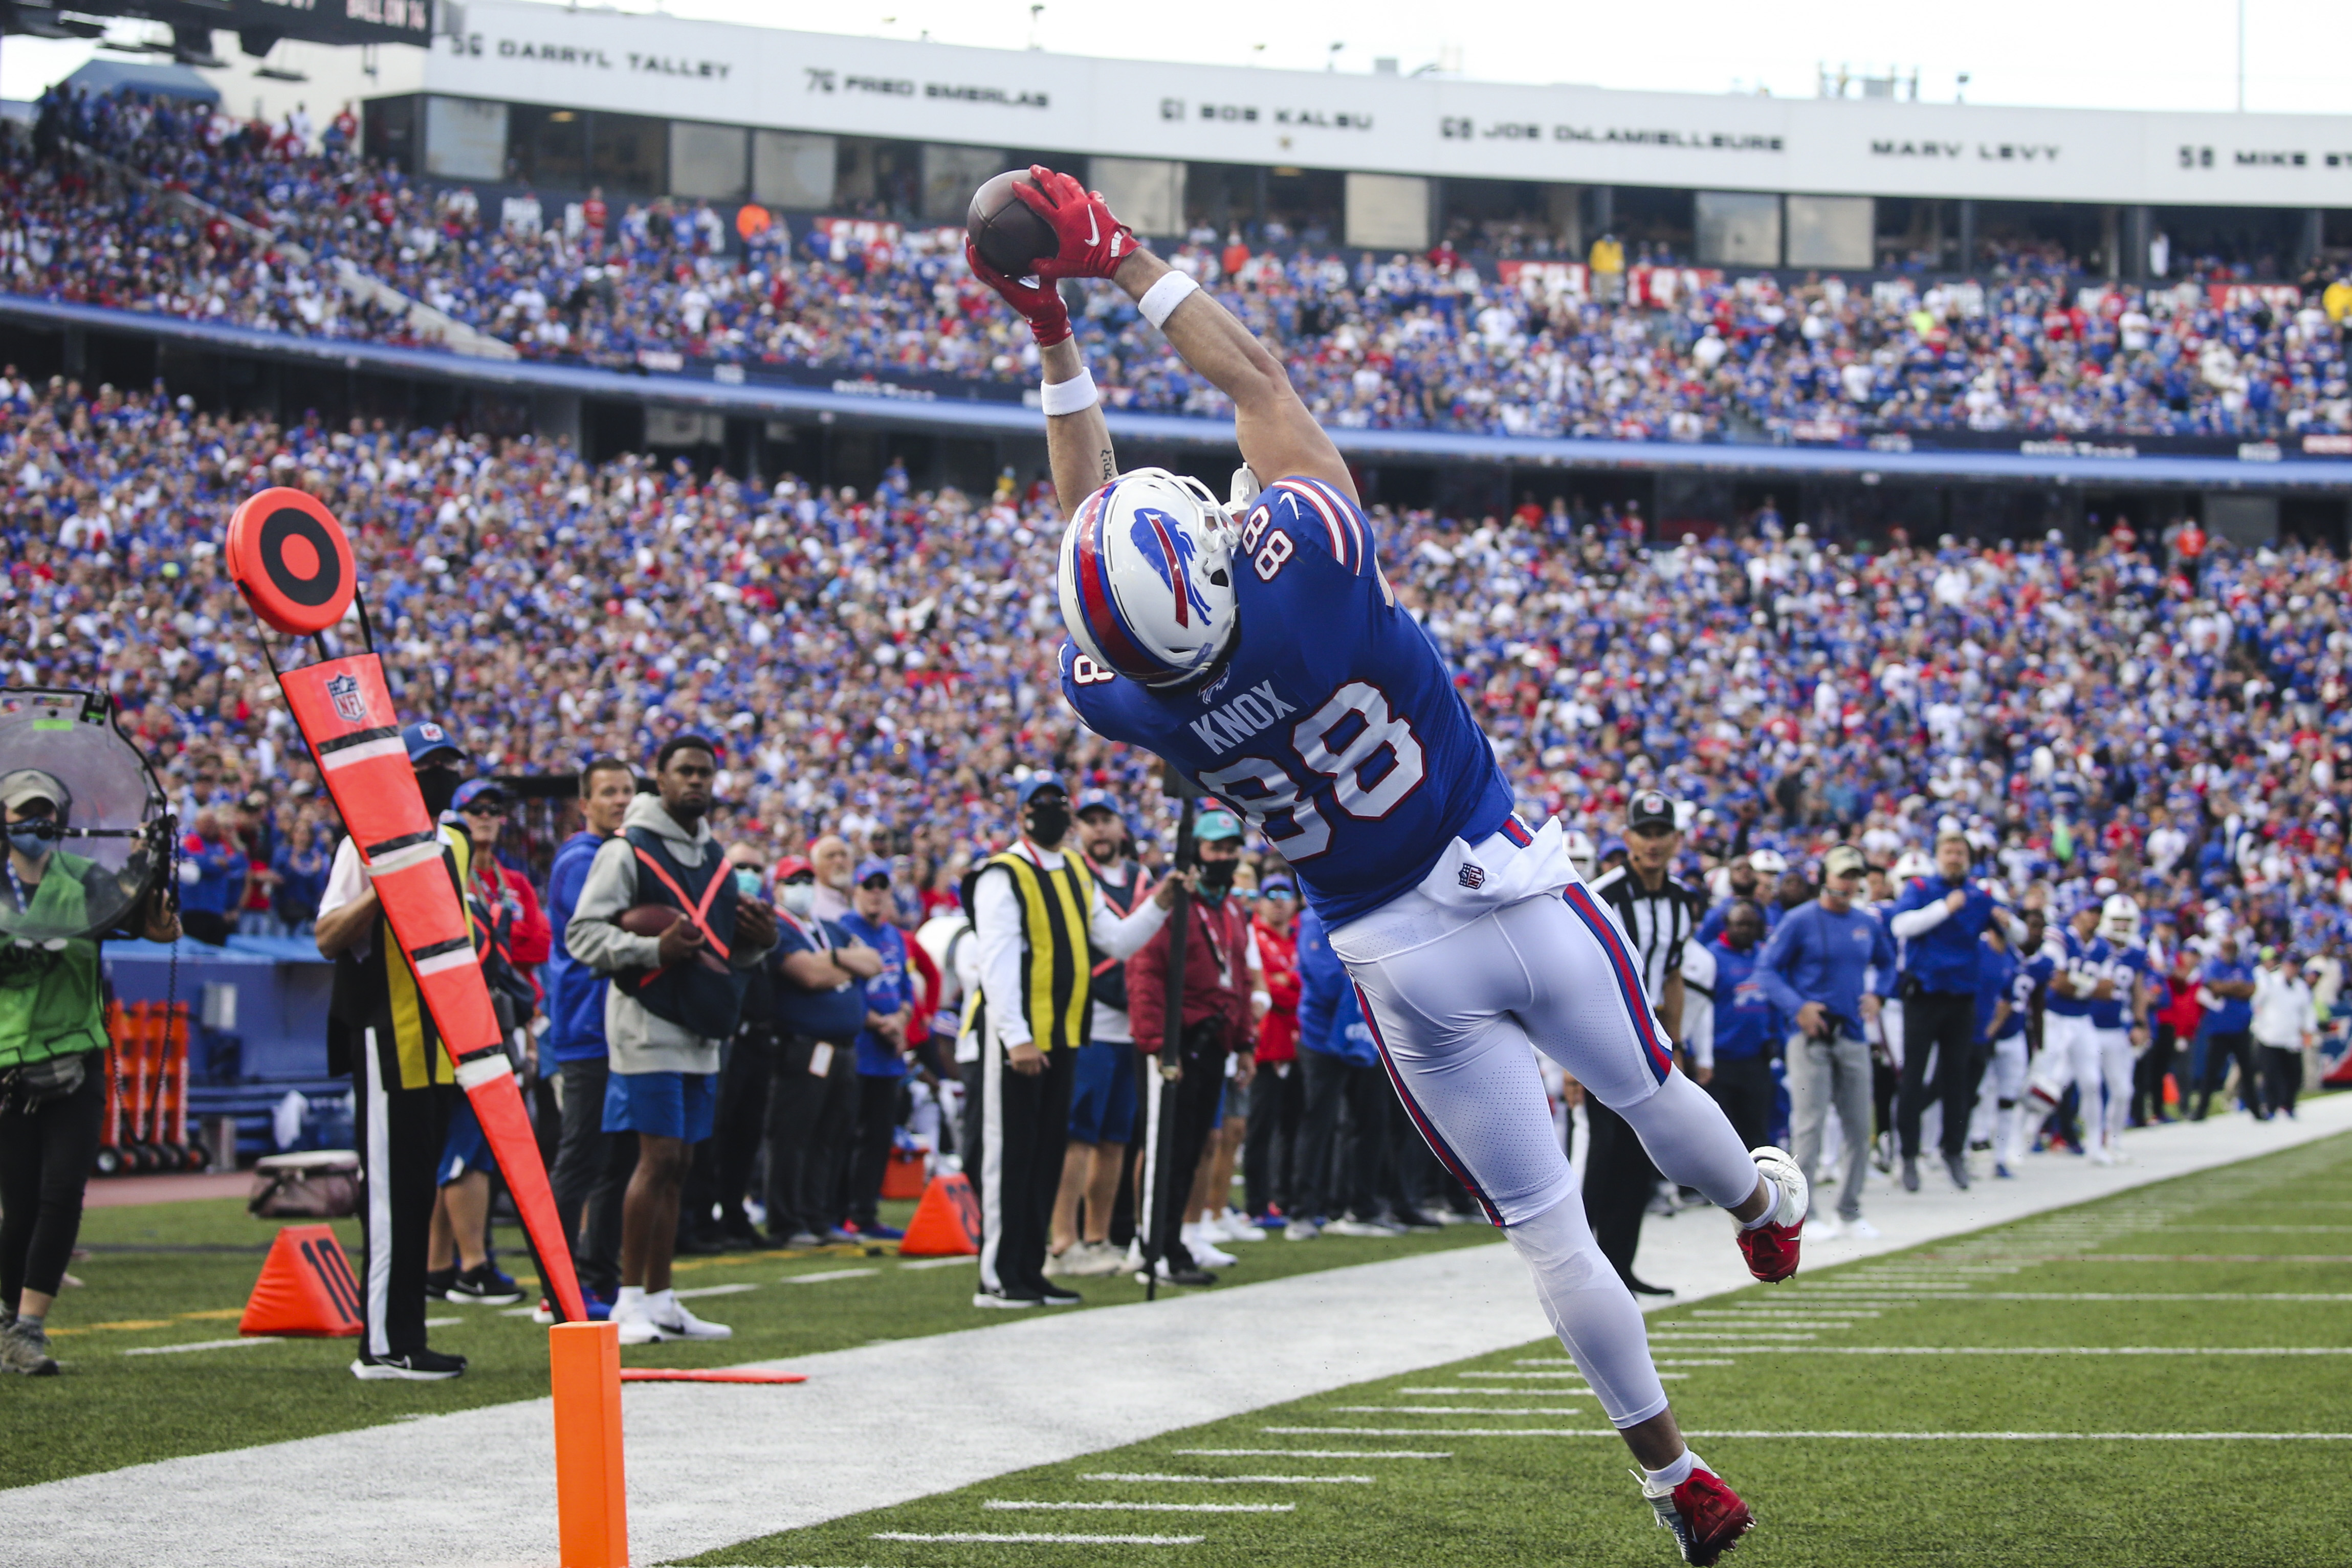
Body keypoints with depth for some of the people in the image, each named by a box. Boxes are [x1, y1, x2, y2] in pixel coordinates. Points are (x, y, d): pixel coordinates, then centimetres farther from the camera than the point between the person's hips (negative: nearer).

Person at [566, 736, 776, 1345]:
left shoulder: (715, 858, 18)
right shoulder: (627, 850, -4)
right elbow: (583, 933, -10)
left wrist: (759, 943, 3)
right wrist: (653, 950, -23)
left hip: (702, 1031, 7)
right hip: (648, 1025, -7)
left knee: (676, 1165, 9)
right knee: (658, 1158, -12)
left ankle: (661, 1300, 13)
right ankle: (630, 1300, -7)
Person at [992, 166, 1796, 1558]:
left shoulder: (1127, 702, -20)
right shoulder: (1306, 568, -27)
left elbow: (1090, 517, -1)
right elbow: (1255, 376, -12)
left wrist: (1055, 341, 2)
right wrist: (1119, 258, -4)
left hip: (1403, 962, 1)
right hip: (1517, 894, -1)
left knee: (1546, 1225, 11)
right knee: (1649, 1092, 28)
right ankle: (1767, 1212, 60)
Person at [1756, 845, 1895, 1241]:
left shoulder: (1868, 925, 11)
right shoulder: (1800, 921, -5)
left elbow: (1886, 963, 27)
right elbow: (1767, 968, -6)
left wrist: (1877, 994, 7)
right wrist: (1797, 1006, -18)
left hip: (1853, 1038, 5)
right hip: (1810, 1036, -5)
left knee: (1859, 1127, 6)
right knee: (1809, 1123, -9)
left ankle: (1850, 1209, 16)